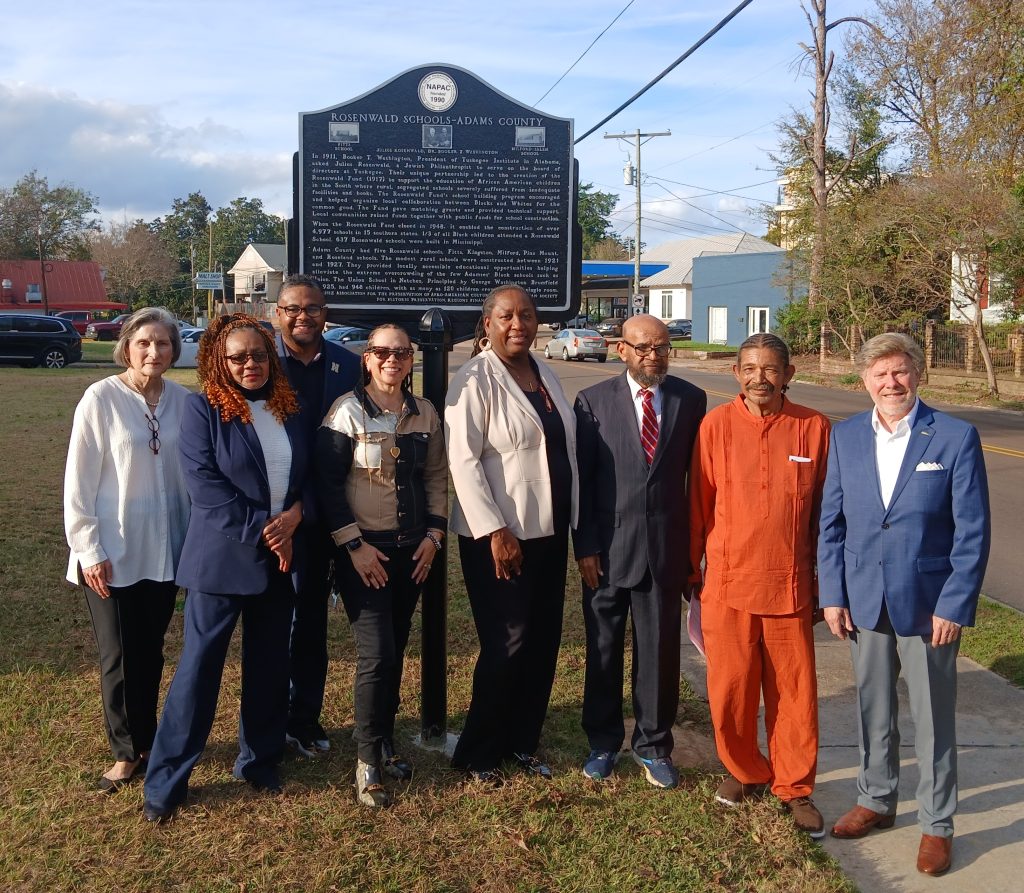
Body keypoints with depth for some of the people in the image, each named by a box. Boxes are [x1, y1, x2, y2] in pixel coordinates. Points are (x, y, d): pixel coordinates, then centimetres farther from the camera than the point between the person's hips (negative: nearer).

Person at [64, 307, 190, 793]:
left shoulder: (183, 401, -2)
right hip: (112, 553, -3)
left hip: (164, 551, 3)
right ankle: (128, 751, 23)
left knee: (150, 653, 14)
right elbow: (79, 481, -9)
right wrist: (90, 550, -10)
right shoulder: (101, 398, -11)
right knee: (119, 657, 6)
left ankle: (144, 740, 31)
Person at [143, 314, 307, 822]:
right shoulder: (203, 409, -6)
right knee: (200, 663, 0)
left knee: (269, 664, 12)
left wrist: (294, 517, -11)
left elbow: (309, 474, 8)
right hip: (221, 557, -4)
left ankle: (260, 761, 29)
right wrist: (261, 528, -17)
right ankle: (166, 780, 12)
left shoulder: (289, 410, 8)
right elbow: (204, 482, -14)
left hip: (279, 558, 5)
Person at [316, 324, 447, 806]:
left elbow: (436, 477, 13)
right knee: (376, 654, -8)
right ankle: (368, 761, 6)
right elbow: (328, 483, -11)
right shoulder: (347, 411, -9)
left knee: (395, 650, 12)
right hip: (364, 551, -5)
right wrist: (354, 545, -14)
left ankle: (385, 741, 28)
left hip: (412, 550, 5)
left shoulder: (424, 413, 5)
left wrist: (434, 533, 3)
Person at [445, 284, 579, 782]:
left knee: (542, 642, 10)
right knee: (508, 644, -2)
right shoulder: (476, 379, -11)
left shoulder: (545, 376, 11)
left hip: (548, 532, 7)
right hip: (498, 536, -7)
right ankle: (478, 753, 15)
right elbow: (463, 461, -16)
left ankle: (522, 743, 26)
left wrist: (570, 523, 13)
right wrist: (495, 531, -19)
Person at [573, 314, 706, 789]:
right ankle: (602, 741, 30)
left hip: (665, 548, 1)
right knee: (603, 649, 12)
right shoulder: (593, 401, -2)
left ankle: (653, 745, 26)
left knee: (660, 651, 8)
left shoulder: (691, 400, 2)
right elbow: (580, 478, -2)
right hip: (607, 549, 0)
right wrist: (585, 546, -6)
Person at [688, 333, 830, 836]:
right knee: (729, 690, 8)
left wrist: (822, 580, 8)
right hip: (727, 584, 0)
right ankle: (745, 772, 32)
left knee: (794, 691, 7)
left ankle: (794, 788, 25)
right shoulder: (716, 425, -3)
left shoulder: (814, 428, -2)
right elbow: (698, 503, 4)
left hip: (790, 586, 0)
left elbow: (825, 511, 5)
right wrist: (691, 569, 9)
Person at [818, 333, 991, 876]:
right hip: (865, 601, 3)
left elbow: (973, 531, -9)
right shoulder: (846, 437, 1)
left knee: (933, 719, 9)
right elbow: (831, 521, 5)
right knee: (873, 710, 17)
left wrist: (954, 606, -12)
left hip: (928, 605, -3)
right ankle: (876, 800, 36)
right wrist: (832, 594, 1)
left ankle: (936, 825, 25)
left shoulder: (956, 438, -10)